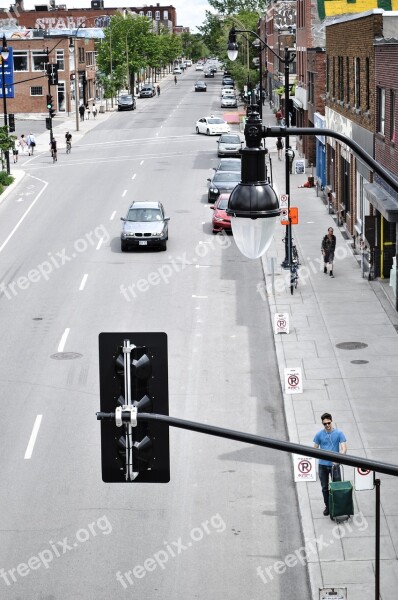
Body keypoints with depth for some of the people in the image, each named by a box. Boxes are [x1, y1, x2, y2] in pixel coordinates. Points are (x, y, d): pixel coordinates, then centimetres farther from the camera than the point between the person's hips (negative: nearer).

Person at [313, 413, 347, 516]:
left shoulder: (339, 433, -5)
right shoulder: (319, 435, 0)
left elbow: (344, 449, -10)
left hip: (334, 465, -2)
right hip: (323, 465, 2)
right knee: (325, 487, 11)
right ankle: (327, 507, 24)